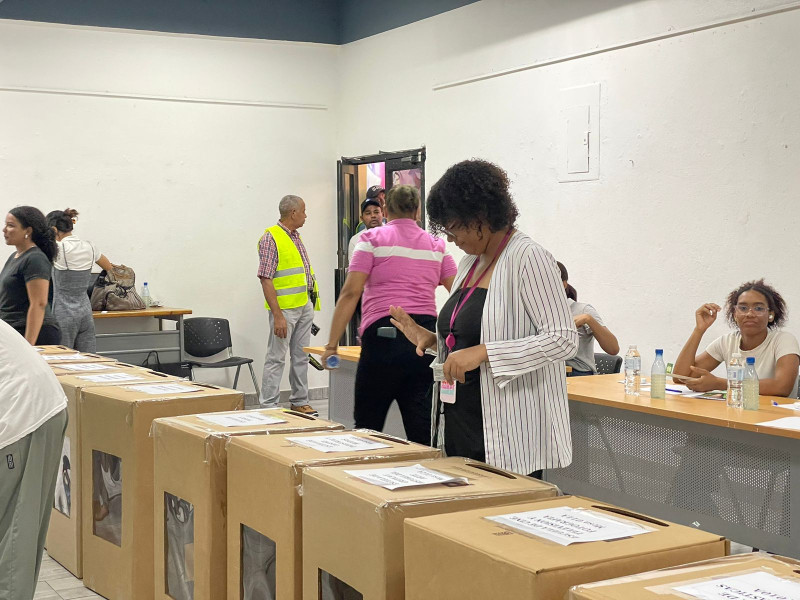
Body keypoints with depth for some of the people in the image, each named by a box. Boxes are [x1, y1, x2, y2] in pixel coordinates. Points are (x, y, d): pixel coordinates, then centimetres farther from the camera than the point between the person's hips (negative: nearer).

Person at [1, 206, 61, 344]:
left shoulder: (35, 259, -13)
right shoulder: (14, 257, 17)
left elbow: (38, 304, -20)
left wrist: (28, 346, -23)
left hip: (35, 334, -9)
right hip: (14, 333, 9)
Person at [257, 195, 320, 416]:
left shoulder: (296, 237, 15)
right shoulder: (271, 238, -12)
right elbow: (266, 279, -17)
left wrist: (311, 304, 16)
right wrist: (277, 315, -22)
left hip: (305, 306, 8)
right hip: (285, 308, -8)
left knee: (301, 357, 12)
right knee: (276, 358, -5)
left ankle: (300, 402, 20)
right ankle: (268, 407, -1)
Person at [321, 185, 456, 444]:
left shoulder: (372, 239, 5)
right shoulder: (436, 245, 15)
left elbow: (351, 292, -4)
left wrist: (332, 344, -3)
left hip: (385, 333, -3)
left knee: (368, 424, 7)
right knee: (422, 427, 3)